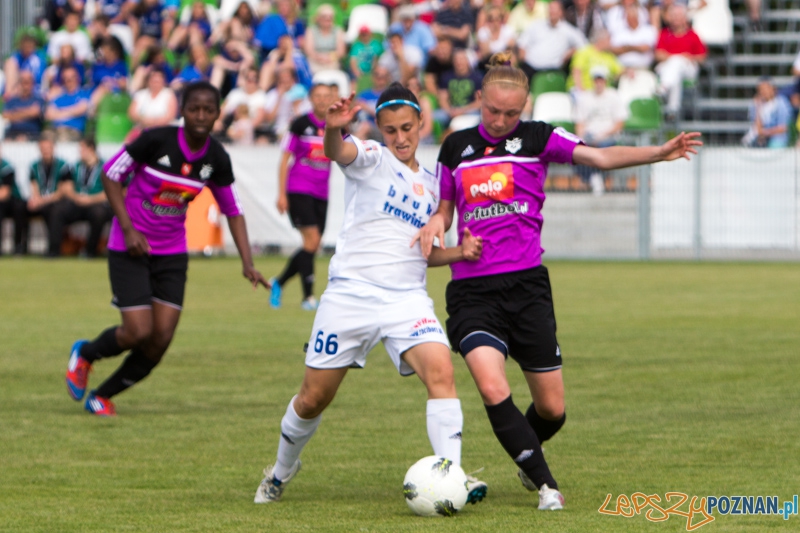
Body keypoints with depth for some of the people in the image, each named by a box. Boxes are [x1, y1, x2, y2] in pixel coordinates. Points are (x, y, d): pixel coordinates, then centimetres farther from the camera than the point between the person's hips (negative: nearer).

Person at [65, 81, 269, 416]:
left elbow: (233, 211, 8)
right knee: (139, 332, -12)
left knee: (161, 340, -3)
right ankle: (84, 354, 21)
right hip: (130, 249, -5)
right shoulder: (156, 141, -18)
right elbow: (110, 174, -8)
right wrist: (128, 228, -15)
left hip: (172, 253, 5)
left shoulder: (217, 160, -4)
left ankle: (102, 397, 18)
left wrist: (247, 264, 0)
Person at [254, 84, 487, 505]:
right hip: (350, 294, -3)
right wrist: (333, 128, -50)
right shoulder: (372, 158, -1)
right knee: (313, 399, 6)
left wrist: (459, 252, 6)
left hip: (407, 300, 4)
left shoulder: (430, 185, 17)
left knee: (441, 371, -23)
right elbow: (337, 153, -26)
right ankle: (282, 470, 32)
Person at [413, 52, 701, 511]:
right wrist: (436, 223, -2)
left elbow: (600, 157, -13)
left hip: (526, 284, -1)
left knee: (552, 408, 4)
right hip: (472, 289, 1)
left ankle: (526, 454, 39)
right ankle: (546, 486, -12)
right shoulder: (456, 146, 10)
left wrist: (660, 153, -27)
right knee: (493, 387, -23)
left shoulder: (537, 138, 1)